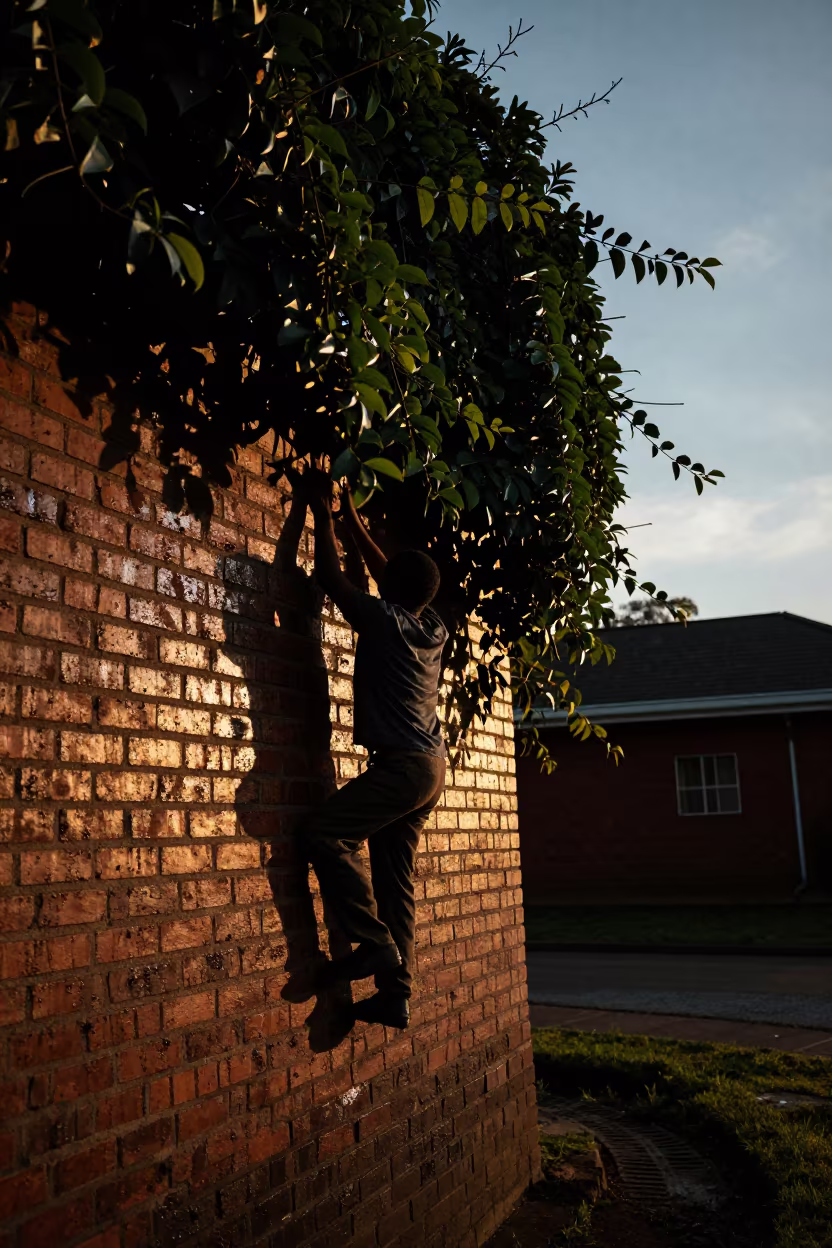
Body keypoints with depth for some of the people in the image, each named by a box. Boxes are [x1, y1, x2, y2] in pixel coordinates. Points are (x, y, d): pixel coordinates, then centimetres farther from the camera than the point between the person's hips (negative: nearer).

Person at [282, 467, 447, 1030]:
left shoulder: (384, 620, -9)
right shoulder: (433, 627, 12)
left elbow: (331, 577, 2)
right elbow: (391, 576, 27)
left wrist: (323, 515, 13)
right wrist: (352, 519, 32)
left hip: (403, 763, -9)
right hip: (430, 767, 9)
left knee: (325, 832, -9)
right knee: (396, 877, 7)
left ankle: (372, 942, -11)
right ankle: (395, 994, 6)